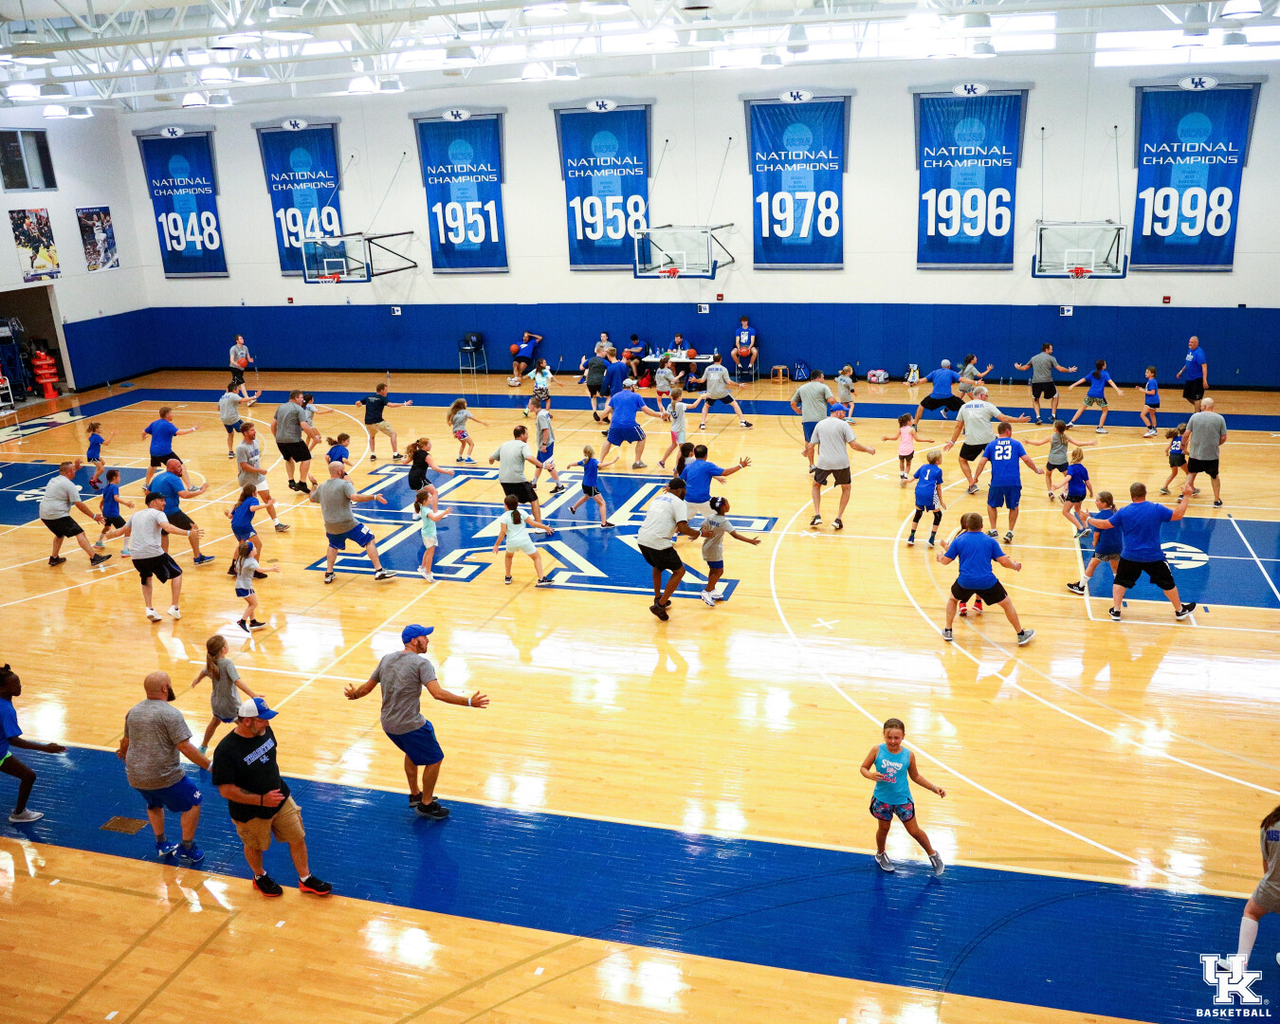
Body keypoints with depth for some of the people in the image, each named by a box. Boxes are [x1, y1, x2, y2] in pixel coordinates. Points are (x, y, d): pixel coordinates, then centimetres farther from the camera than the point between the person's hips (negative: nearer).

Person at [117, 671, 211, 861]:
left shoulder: (133, 711, 6)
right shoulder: (170, 714, -17)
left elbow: (126, 740, 22)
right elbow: (185, 747, -22)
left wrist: (123, 753, 44)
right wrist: (210, 766, -17)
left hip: (135, 777, 7)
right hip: (165, 778, -7)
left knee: (154, 804, 34)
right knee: (192, 802, 13)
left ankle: (161, 845, 40)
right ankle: (187, 849, 17)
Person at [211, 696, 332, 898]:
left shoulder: (265, 731, -11)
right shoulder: (226, 750, -31)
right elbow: (226, 790, -28)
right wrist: (261, 800, -28)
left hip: (281, 800, 5)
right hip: (251, 813, -5)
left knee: (298, 838, 13)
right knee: (255, 847, 20)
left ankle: (305, 879, 34)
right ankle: (260, 877, 50)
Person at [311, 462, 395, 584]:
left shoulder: (322, 487, 10)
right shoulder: (345, 484, -11)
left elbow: (312, 498, 29)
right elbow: (355, 497, -28)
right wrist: (374, 497, -25)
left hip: (330, 526, 6)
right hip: (348, 524, -6)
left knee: (333, 546, 32)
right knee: (370, 541, 4)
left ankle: (329, 574, 27)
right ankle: (379, 571, -2)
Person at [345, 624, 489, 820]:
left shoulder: (386, 659, 6)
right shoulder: (421, 663, -16)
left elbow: (367, 688, 13)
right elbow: (438, 693, -28)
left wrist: (353, 694, 35)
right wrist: (469, 702, -29)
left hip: (387, 724, 8)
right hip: (410, 726, -8)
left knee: (412, 752, 33)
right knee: (434, 760, 11)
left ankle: (415, 795, 43)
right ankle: (426, 804, 22)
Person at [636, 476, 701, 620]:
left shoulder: (658, 498, 21)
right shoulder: (678, 503, -1)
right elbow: (683, 529, -12)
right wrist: (699, 533, 4)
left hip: (642, 539, 7)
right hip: (658, 542, -7)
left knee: (657, 566, 34)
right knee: (679, 571, 9)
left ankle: (658, 598, 40)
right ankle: (660, 606, 3)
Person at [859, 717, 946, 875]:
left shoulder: (908, 755, -12)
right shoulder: (877, 751, -16)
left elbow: (915, 776, 4)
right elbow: (864, 768, -6)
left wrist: (933, 788, -1)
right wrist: (871, 775, -27)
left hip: (902, 799, 0)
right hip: (882, 798, 0)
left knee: (914, 831, 11)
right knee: (883, 828, 18)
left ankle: (933, 855, 36)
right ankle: (880, 855, 46)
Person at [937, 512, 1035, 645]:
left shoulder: (958, 540, 6)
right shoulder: (990, 541, 6)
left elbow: (946, 560, 8)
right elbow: (1004, 561, 2)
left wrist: (940, 558, 31)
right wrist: (1015, 566, 22)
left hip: (965, 581, 1)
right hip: (987, 581, -1)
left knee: (952, 599, 29)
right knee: (1007, 604, 17)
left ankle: (948, 632, 26)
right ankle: (1021, 635, 23)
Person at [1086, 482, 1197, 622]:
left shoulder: (1123, 512, -8)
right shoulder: (1157, 509, -10)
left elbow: (1105, 524, -2)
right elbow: (1178, 515, -3)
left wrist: (1089, 520, 15)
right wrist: (1186, 497, 9)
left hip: (1129, 557, 0)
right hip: (1154, 558, 0)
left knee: (1120, 581, 17)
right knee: (1167, 583, 17)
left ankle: (1115, 611, 13)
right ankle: (1180, 611, 31)